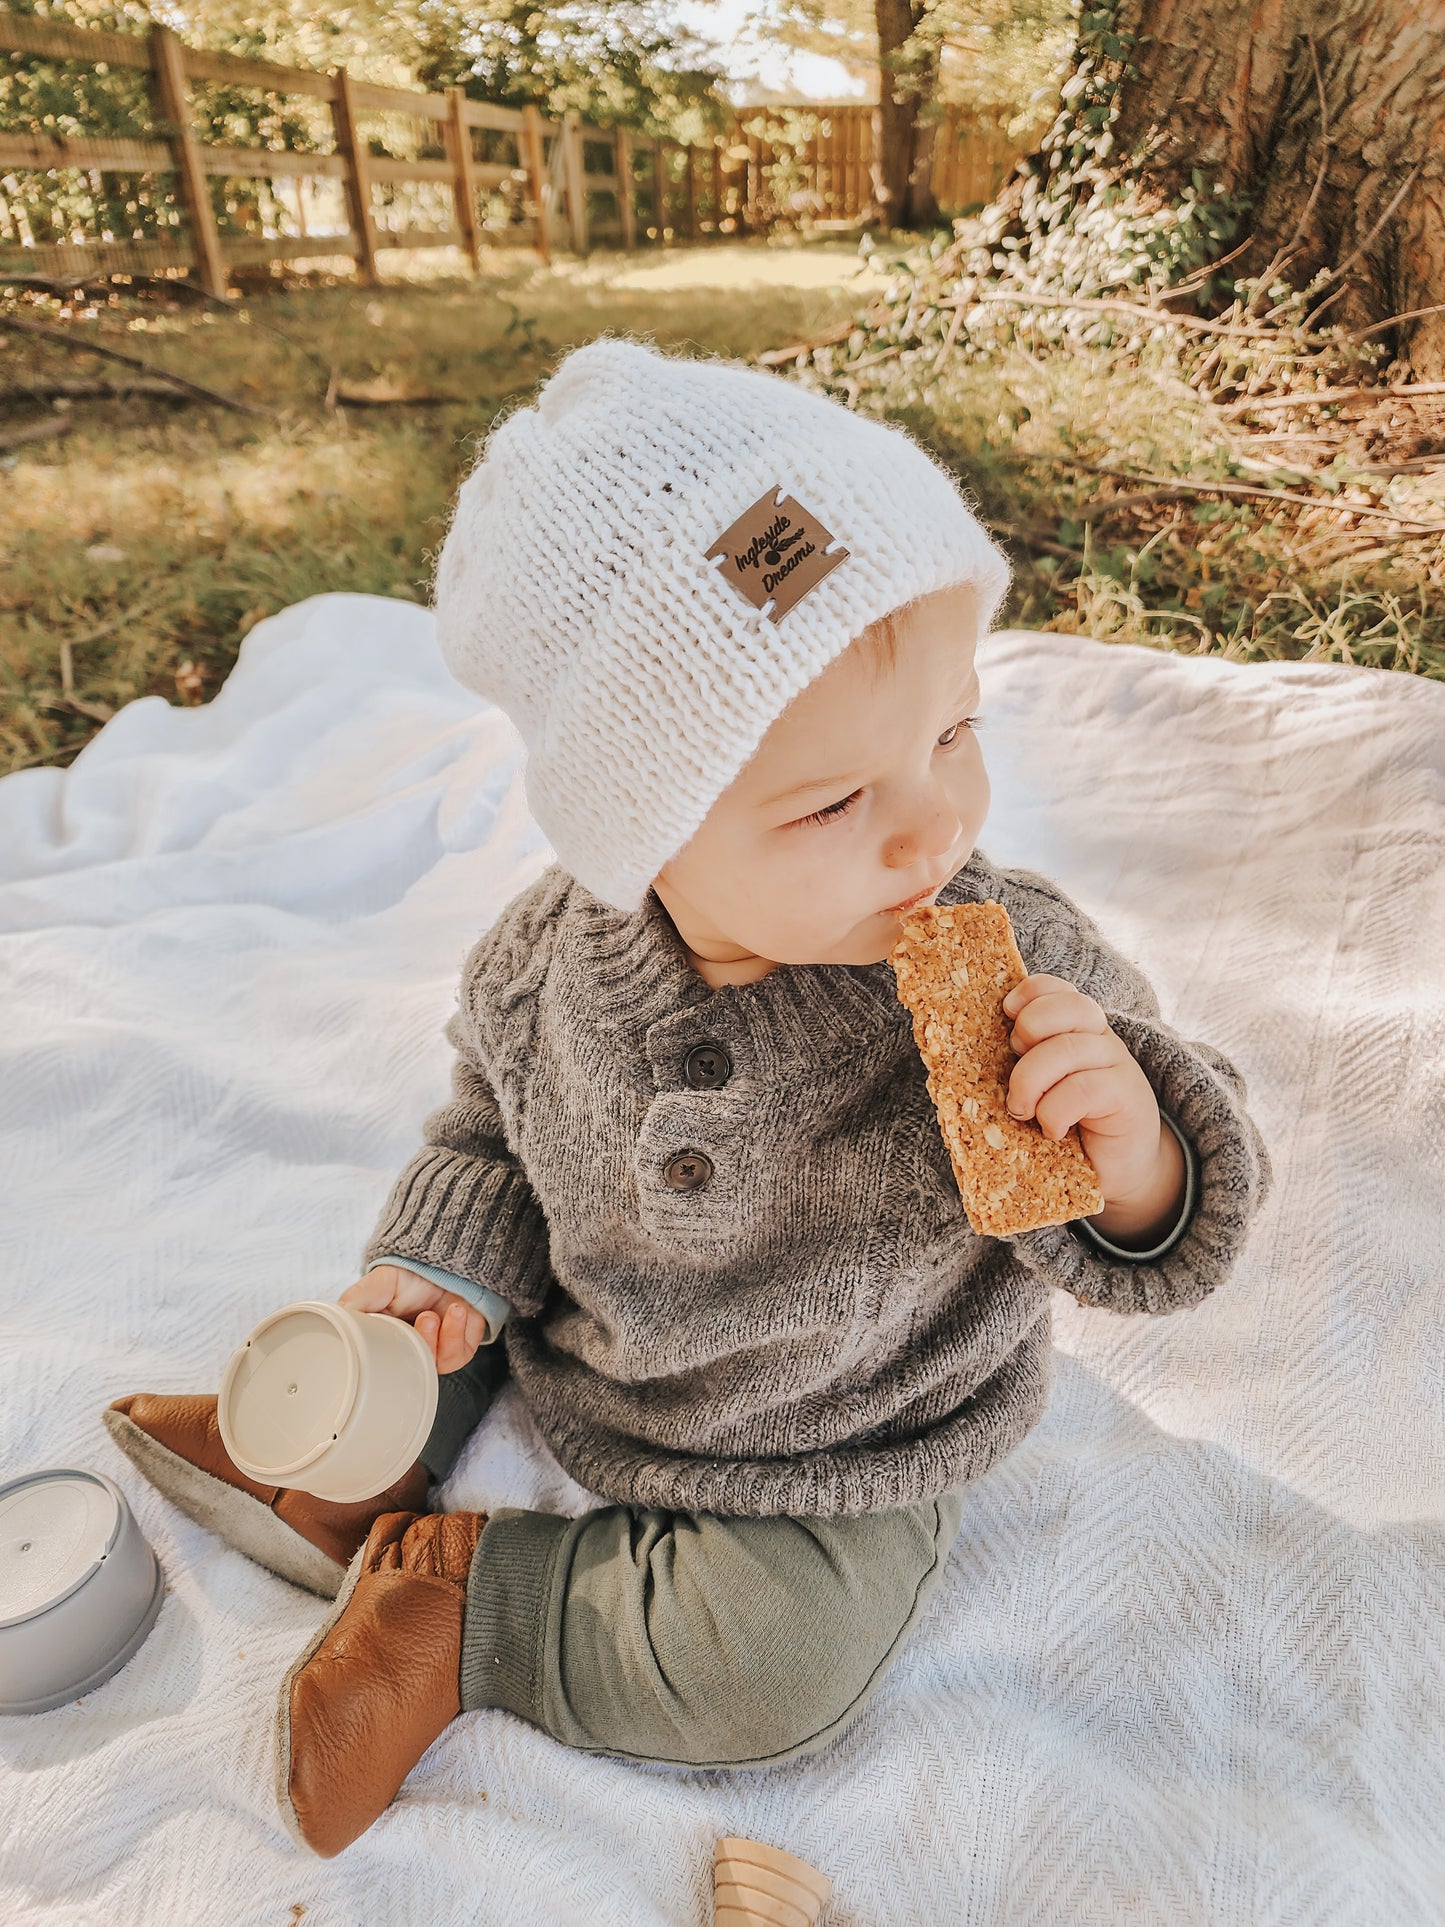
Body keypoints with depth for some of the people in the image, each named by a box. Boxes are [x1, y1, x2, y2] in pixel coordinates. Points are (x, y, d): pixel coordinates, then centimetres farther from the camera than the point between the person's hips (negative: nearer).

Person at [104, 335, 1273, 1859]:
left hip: (836, 1459, -2)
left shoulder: (1015, 975, -30)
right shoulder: (556, 952, -22)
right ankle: (365, 1478, 31)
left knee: (768, 1672, -20)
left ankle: (464, 1600, 2)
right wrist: (440, 1274, -14)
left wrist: (1136, 1164, -42)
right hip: (583, 1362, 3)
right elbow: (497, 1124, 0)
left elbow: (1125, 1253, -19)